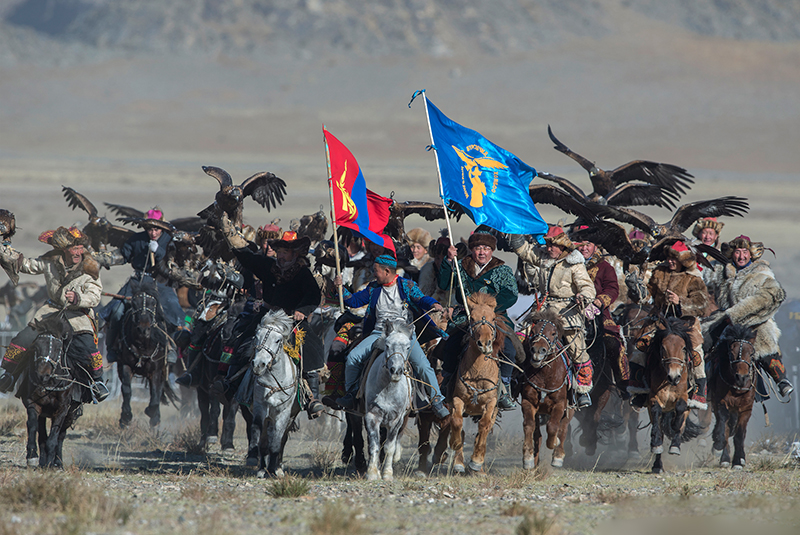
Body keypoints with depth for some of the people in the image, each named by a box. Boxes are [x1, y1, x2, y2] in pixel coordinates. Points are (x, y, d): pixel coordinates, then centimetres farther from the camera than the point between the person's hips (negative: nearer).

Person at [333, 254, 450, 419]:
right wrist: (340, 288, 2)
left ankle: (436, 401, -11)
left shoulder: (407, 286, 2)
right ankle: (351, 394, 4)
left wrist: (433, 305, -20)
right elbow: (354, 301, 15)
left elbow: (421, 300, 1)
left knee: (422, 364, -21)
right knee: (353, 357, -14)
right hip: (379, 333, 3)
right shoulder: (373, 289, 11)